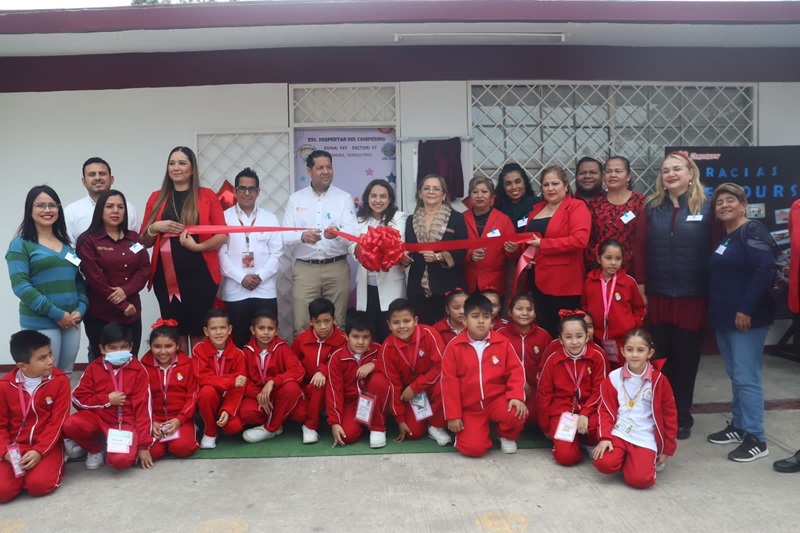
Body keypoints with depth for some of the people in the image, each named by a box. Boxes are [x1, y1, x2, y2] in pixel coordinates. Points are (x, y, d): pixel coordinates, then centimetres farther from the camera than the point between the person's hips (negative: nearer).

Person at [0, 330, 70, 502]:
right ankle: (23, 469, 12)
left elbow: (58, 422, -9)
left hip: (47, 445, -2)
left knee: (38, 485, -25)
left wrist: (39, 451, -18)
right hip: (15, 446, 2)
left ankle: (55, 464, 7)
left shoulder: (60, 380, -9)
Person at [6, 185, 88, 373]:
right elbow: (20, 286, -12)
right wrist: (56, 313, -16)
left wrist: (81, 308, -4)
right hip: (40, 323, -5)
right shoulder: (21, 244, -2)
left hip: (71, 321, 5)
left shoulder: (66, 243, 14)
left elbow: (79, 280, 15)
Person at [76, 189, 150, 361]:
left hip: (132, 313, 4)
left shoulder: (134, 238, 13)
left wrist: (125, 290, -14)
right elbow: (94, 278, -10)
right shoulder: (88, 240, -3)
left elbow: (145, 269, 4)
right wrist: (122, 306, -12)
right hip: (100, 314, -4)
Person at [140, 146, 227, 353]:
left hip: (200, 274, -2)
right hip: (166, 276, 2)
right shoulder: (156, 198, 10)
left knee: (199, 332, 3)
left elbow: (223, 235, -2)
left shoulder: (207, 195, 3)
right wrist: (155, 227, -7)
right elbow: (145, 242, 13)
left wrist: (197, 246, -16)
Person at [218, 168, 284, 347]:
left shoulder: (270, 218, 9)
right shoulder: (224, 217, 3)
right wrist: (241, 277, -11)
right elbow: (220, 253, -4)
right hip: (235, 291, -1)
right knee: (239, 341, 6)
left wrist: (260, 276, -9)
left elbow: (276, 253, 4)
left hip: (265, 290, 1)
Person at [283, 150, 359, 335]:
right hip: (304, 269, 0)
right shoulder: (295, 198, 8)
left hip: (337, 268, 0)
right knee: (302, 326, -1)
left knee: (336, 325, 6)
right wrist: (302, 236, -21)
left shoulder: (344, 198, 5)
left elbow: (353, 230, -8)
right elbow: (285, 235, 1)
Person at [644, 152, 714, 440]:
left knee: (686, 358, 8)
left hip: (692, 296, -2)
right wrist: (640, 285, -2)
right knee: (657, 357, 10)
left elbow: (717, 249, -3)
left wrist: (714, 291, -7)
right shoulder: (652, 206, 6)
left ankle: (681, 417, 23)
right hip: (657, 295, 2)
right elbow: (641, 249, 4)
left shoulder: (706, 206, -1)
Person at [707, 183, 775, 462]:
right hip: (723, 318, 9)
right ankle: (739, 426, 27)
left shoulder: (752, 230, -10)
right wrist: (717, 312, 15)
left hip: (747, 319, -9)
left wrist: (746, 309, -23)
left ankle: (755, 439, 3)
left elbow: (765, 269, -21)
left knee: (746, 377, -5)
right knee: (735, 376, 16)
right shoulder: (723, 238, 15)